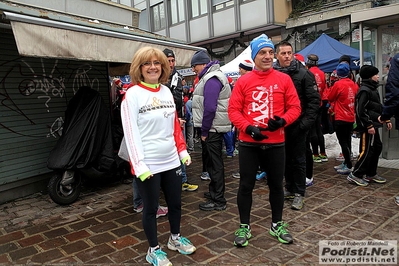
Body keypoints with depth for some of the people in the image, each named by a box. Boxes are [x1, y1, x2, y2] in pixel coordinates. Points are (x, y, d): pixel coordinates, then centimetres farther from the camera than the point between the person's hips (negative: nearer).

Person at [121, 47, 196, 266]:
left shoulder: (166, 91, 8)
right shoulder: (132, 94, -10)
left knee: (175, 203, 17)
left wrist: (182, 151, 10)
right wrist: (140, 165, -19)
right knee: (151, 208, 10)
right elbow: (130, 132, -14)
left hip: (171, 160, 6)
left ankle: (175, 238, 41)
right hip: (148, 164, -5)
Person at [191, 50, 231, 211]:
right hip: (212, 128, 10)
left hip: (212, 129, -10)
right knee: (211, 160, 20)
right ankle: (214, 191, 36)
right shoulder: (209, 77, 17)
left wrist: (204, 131, -17)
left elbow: (209, 107, -24)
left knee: (214, 163, -3)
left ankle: (218, 201, 8)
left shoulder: (211, 79, -17)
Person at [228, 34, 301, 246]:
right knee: (246, 185, 7)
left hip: (275, 143, 2)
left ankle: (277, 224, 34)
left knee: (276, 184, 14)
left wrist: (282, 121, -16)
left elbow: (295, 107, 2)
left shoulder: (284, 79, 2)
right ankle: (244, 226, 25)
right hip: (248, 143, -1)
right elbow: (233, 110, -4)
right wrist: (248, 128, -18)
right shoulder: (243, 81, -2)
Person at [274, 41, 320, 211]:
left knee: (299, 160, 4)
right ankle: (290, 189, 30)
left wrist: (307, 121, -14)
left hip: (298, 125, -4)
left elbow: (314, 99, -8)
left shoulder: (304, 74, -6)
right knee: (286, 158, 15)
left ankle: (299, 194, 16)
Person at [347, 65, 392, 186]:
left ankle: (371, 174, 25)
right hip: (367, 127, -11)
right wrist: (369, 126, -22)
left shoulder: (373, 89, 17)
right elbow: (360, 111, -22)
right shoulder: (364, 90, -15)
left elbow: (378, 108, 24)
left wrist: (386, 120, 19)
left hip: (373, 125, 11)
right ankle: (355, 175, 1)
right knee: (367, 151, -8)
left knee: (377, 148, 15)